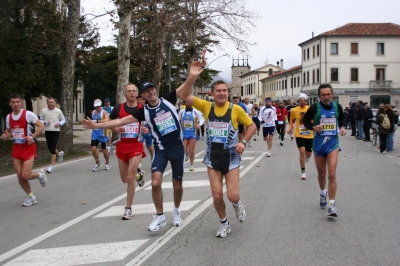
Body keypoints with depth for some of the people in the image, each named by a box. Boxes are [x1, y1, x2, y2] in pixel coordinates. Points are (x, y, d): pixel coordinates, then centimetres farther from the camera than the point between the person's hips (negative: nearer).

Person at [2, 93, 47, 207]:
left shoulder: (28, 114, -14)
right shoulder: (8, 117, 4)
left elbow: (41, 126, -11)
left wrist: (33, 136, -24)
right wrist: (5, 136, -4)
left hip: (28, 147, -5)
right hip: (16, 148, 5)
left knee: (25, 175, -12)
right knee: (20, 176, 4)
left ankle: (40, 174, 21)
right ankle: (31, 197, 21)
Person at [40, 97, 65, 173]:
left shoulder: (58, 111, -3)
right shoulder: (43, 111, 0)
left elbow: (63, 120, 9)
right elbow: (41, 120, 9)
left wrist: (59, 123, -11)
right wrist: (45, 122, -12)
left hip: (56, 131, -3)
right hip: (47, 132, 3)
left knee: (53, 149, -9)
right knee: (50, 148, 13)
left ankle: (51, 166, -3)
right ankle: (59, 154, 46)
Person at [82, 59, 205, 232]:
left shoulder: (168, 99, -2)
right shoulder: (144, 111, -3)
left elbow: (186, 87, -13)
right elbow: (122, 121, -5)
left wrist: (192, 75, -35)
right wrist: (96, 125, -11)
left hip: (177, 147, 0)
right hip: (161, 149, 0)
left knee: (177, 185, 8)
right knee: (155, 182, -16)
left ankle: (176, 211, 35)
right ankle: (160, 217, 3)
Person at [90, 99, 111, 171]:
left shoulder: (104, 112, -9)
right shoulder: (93, 112, 10)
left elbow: (106, 120, -28)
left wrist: (97, 121, -32)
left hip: (102, 133, -5)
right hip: (95, 133, 5)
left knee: (104, 149, 5)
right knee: (93, 148, -7)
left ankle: (107, 163, 26)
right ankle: (97, 163, 13)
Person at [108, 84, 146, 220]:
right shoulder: (118, 108, 0)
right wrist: (116, 129, -10)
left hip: (136, 145, -2)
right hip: (122, 145, 3)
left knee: (130, 177, -14)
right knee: (124, 179, 10)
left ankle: (128, 208, 0)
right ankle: (139, 175, 46)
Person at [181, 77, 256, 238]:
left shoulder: (235, 109, -8)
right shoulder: (206, 106, -3)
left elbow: (251, 126, 4)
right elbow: (185, 96, -13)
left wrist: (243, 142, -10)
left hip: (231, 157, -2)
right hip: (212, 157, 2)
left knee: (232, 196, -5)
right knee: (217, 195, 2)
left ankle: (237, 204, 34)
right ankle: (224, 224, 27)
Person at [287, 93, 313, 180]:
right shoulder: (294, 110, -1)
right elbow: (292, 120, 13)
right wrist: (290, 128, -1)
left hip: (309, 135, 1)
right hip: (299, 135, -1)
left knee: (308, 154, 11)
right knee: (302, 152, -14)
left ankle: (306, 156, 51)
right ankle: (303, 172, -2)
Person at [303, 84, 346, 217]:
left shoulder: (337, 107, -1)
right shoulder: (314, 108, -8)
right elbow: (305, 120, 3)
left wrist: (342, 127, -2)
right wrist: (313, 127, -16)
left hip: (333, 143, 0)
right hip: (318, 144, 0)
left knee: (332, 174, -14)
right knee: (321, 174, 14)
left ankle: (332, 204, -8)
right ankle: (323, 192, 45)